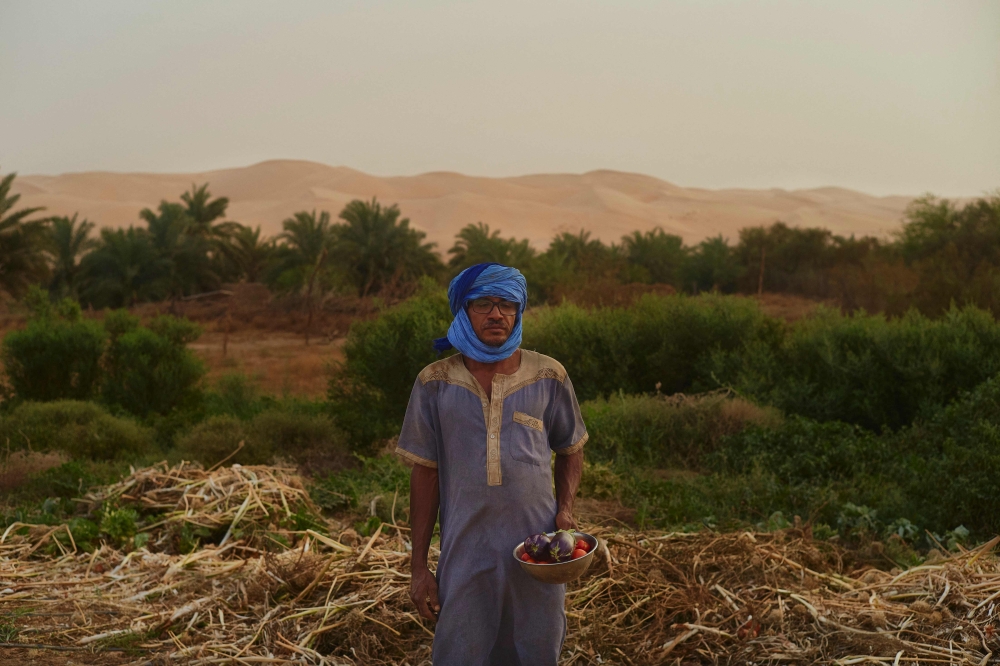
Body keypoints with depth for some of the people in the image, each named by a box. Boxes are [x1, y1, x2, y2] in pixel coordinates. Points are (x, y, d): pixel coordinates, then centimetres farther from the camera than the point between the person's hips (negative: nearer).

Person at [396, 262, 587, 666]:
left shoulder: (548, 377, 0)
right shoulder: (435, 384, -1)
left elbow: (570, 450, 14)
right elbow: (425, 473, 3)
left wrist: (566, 506, -5)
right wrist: (418, 567, 2)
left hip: (537, 552, 1)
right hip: (466, 553, 0)